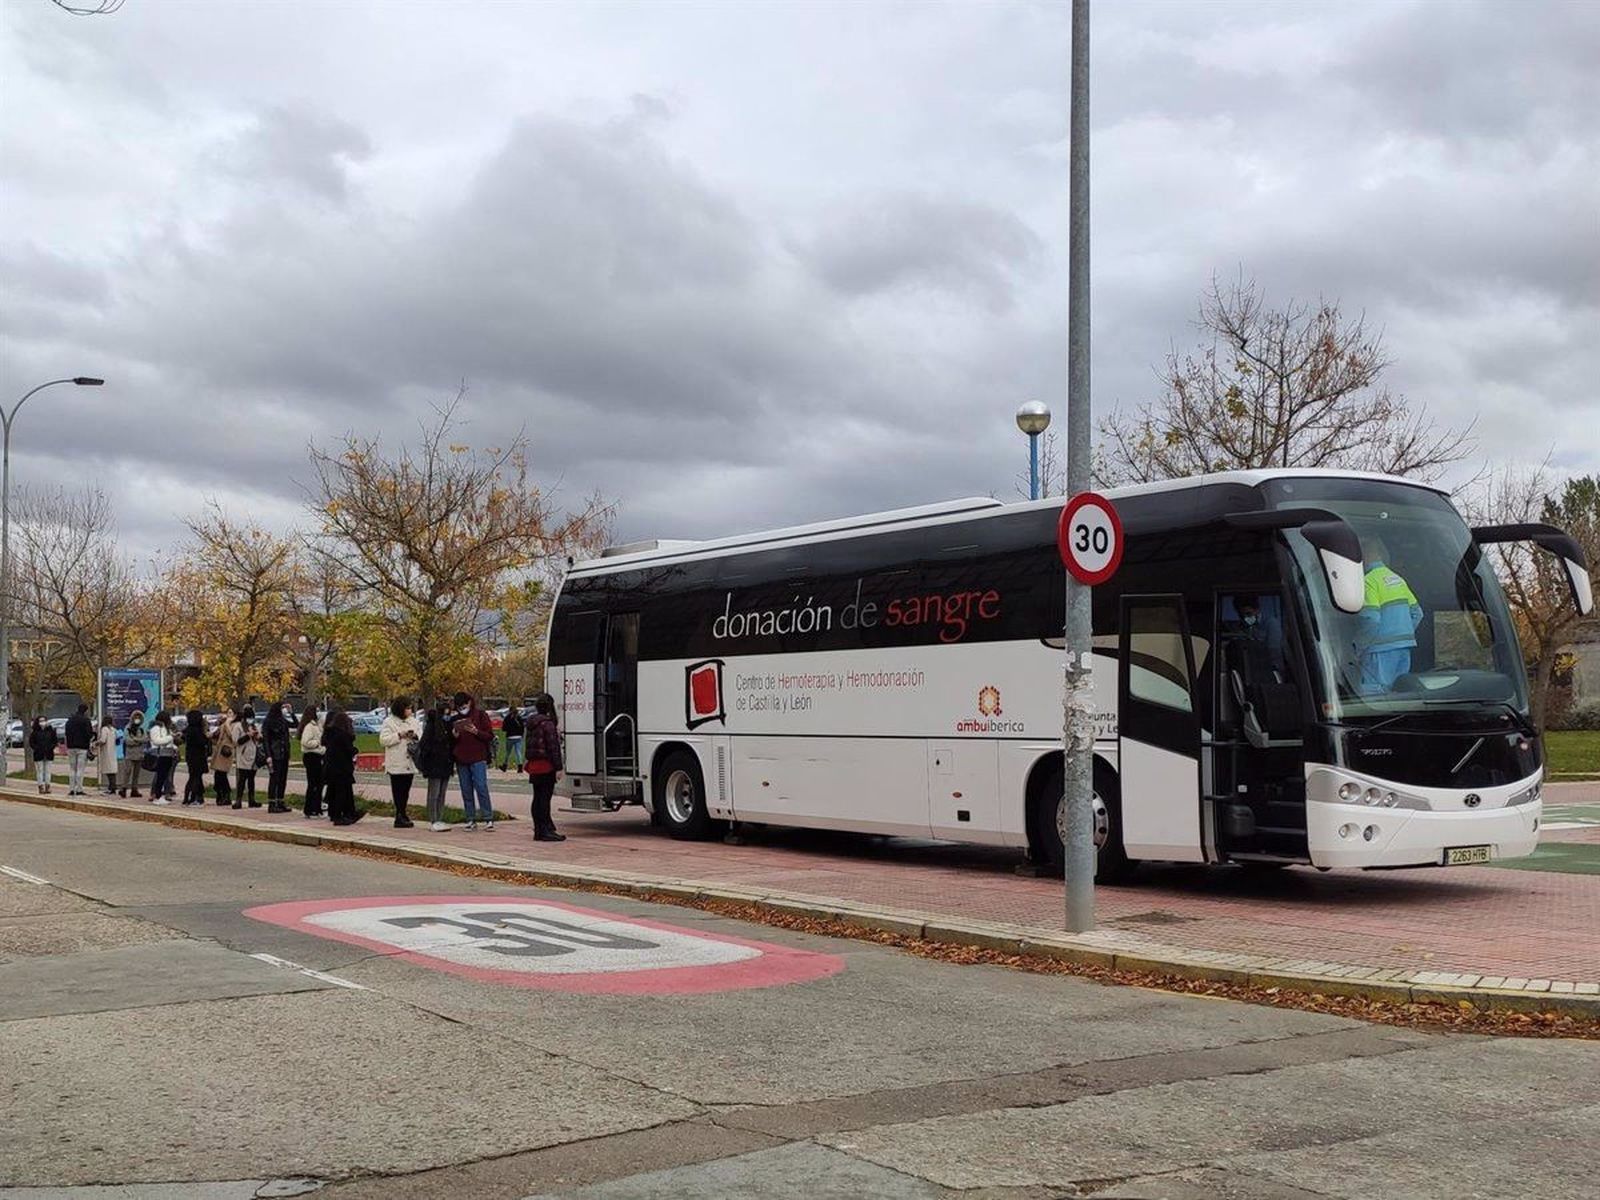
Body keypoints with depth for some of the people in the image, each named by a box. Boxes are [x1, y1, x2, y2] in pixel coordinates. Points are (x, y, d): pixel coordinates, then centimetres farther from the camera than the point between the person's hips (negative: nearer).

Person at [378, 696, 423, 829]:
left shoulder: (414, 722, 14)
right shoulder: (389, 722, -1)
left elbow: (422, 738, 12)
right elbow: (383, 740, -9)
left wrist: (415, 736, -10)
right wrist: (400, 735, -16)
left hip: (410, 762, 5)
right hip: (396, 763, -5)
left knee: (406, 790, 7)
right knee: (398, 790, -6)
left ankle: (401, 815, 15)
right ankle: (400, 815, -5)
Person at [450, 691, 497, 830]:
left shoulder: (480, 715, 2)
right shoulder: (455, 719, 14)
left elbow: (490, 736, -3)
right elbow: (451, 741, 19)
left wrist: (476, 732, -18)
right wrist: (454, 736, -4)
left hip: (478, 758, -5)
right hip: (461, 760, 5)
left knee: (482, 788, -9)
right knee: (466, 791, 5)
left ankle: (488, 819, -7)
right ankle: (471, 820, 9)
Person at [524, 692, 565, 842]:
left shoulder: (531, 723, 13)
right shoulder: (547, 723, -14)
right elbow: (553, 747, -17)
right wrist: (558, 767, -16)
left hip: (534, 766, 8)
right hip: (546, 767, -8)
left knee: (538, 798, 12)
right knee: (544, 797, -7)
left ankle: (539, 830, 17)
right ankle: (545, 831, -6)